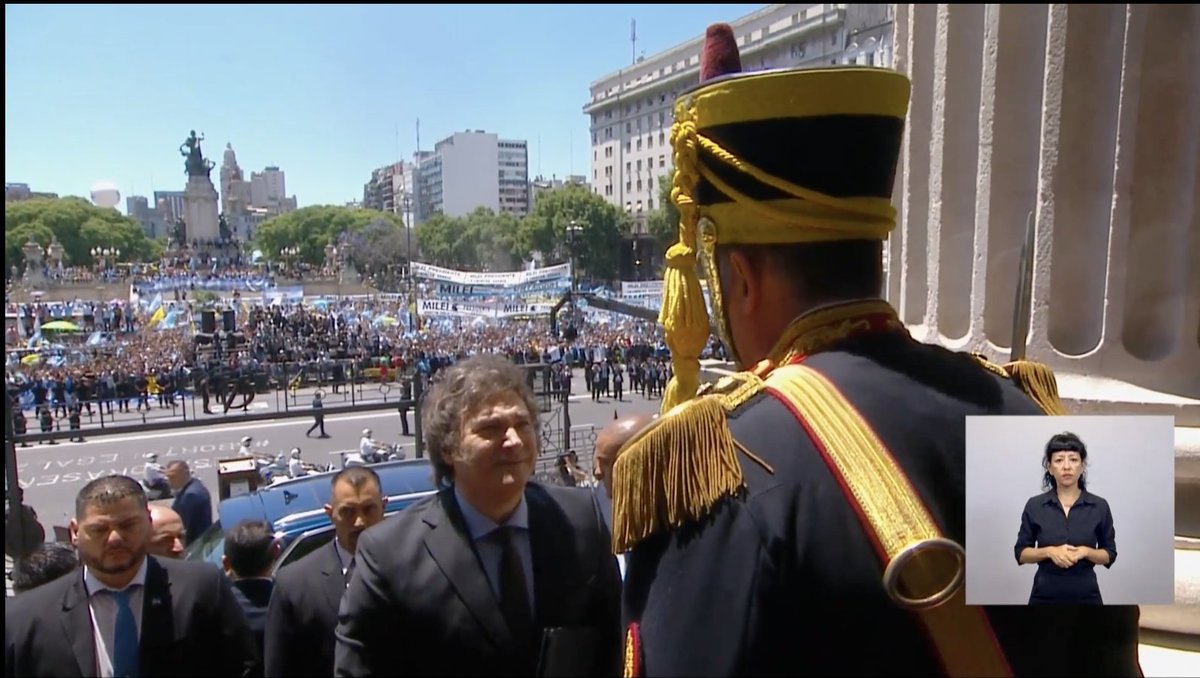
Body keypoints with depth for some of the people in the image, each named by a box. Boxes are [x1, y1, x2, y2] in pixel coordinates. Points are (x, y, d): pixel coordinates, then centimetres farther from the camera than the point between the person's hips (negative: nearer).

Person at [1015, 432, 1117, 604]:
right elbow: (1021, 553, 2)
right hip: (1045, 599, 0)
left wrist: (1085, 551, -15)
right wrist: (1049, 551, -16)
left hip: (1085, 600, 0)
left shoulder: (1099, 506, -1)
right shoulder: (1035, 506, -2)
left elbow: (1109, 555, 5)